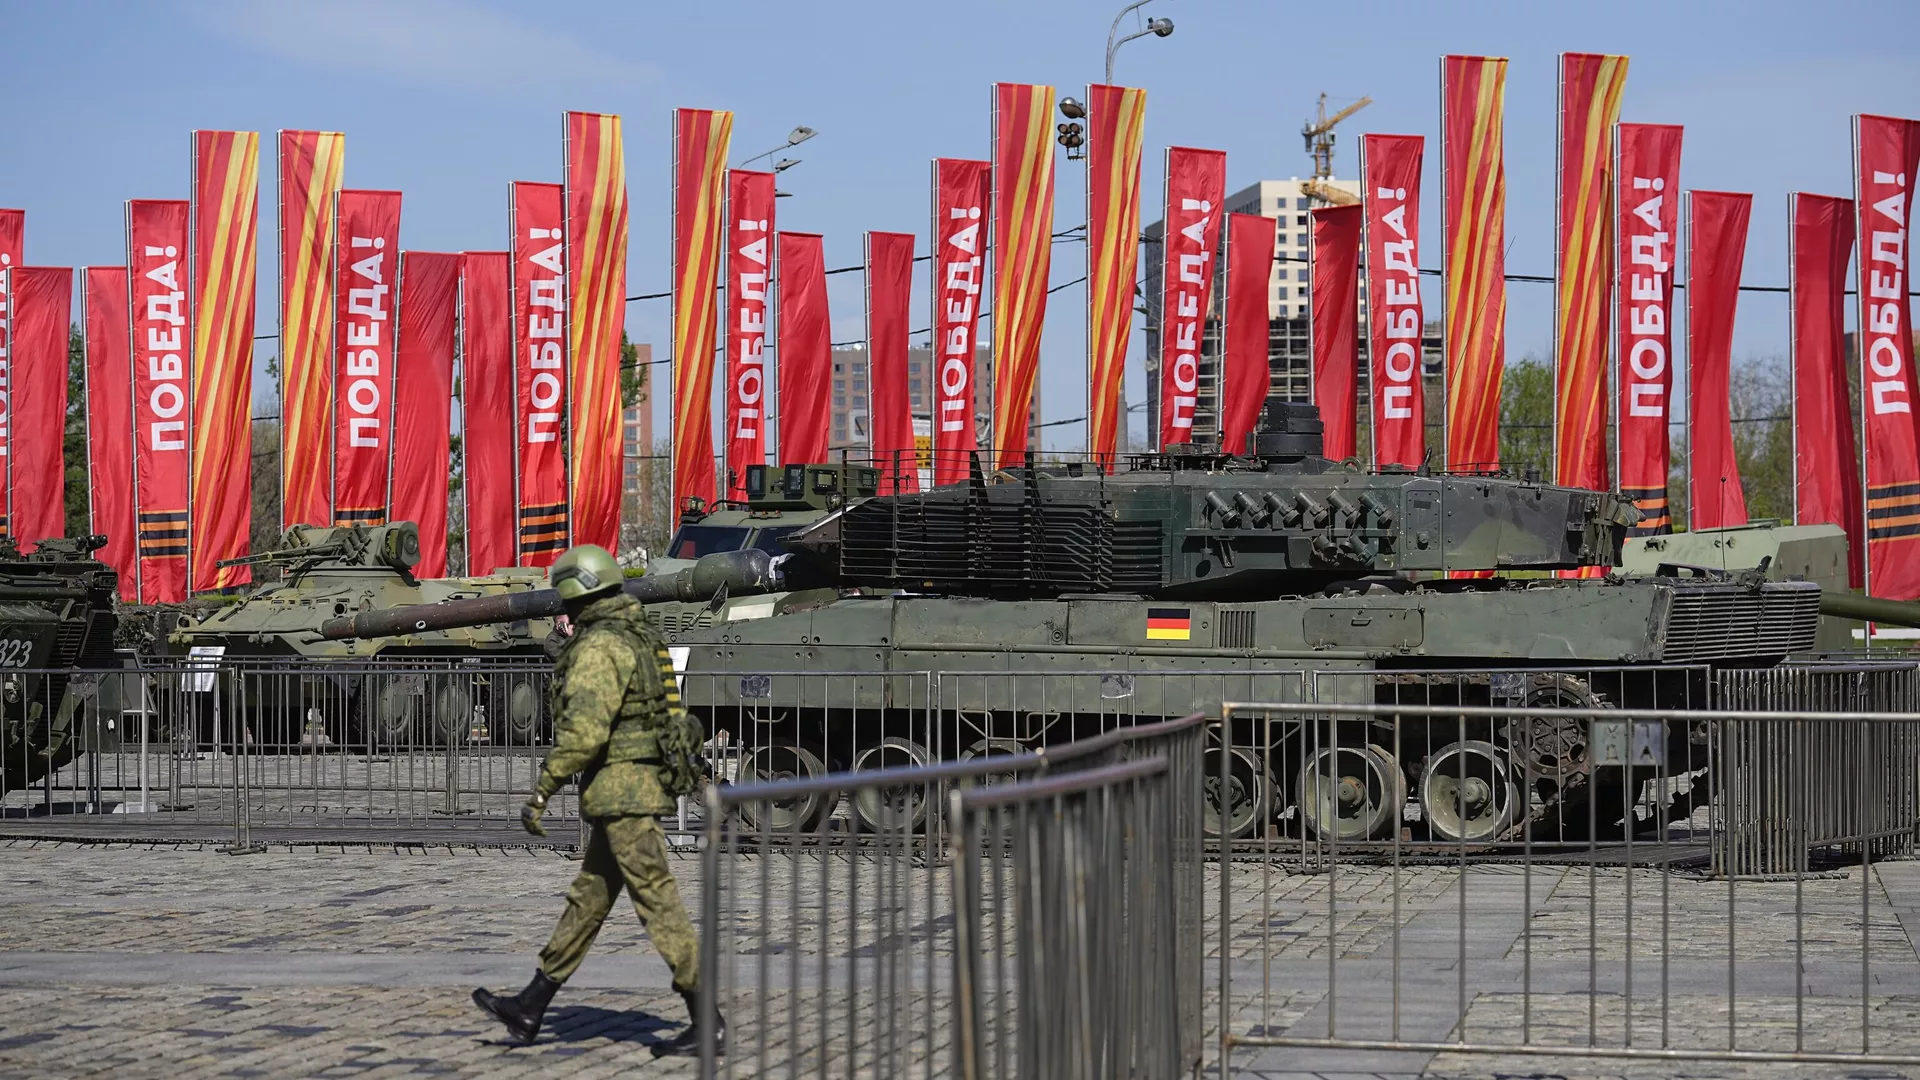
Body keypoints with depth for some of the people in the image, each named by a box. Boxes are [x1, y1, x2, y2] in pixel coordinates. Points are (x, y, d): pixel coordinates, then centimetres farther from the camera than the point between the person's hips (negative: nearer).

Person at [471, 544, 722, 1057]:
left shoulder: (599, 647, -15)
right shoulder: (640, 639, 16)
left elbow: (583, 731, -24)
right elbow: (665, 718, 20)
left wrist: (541, 791, -18)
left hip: (623, 792, -10)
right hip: (646, 784, 10)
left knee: (658, 904, -7)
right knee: (587, 900, 14)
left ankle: (706, 1022, -6)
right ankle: (530, 1007, 22)